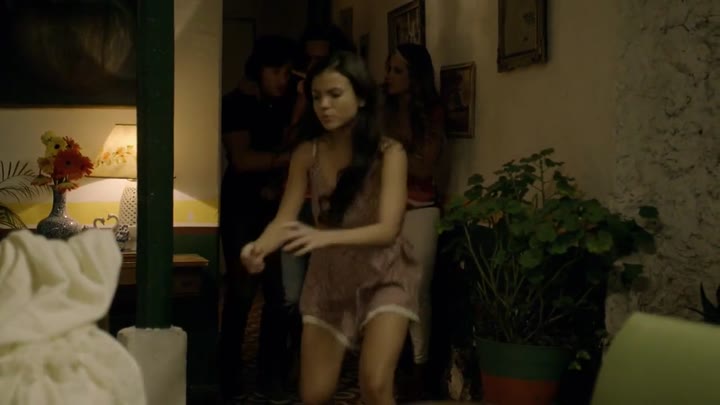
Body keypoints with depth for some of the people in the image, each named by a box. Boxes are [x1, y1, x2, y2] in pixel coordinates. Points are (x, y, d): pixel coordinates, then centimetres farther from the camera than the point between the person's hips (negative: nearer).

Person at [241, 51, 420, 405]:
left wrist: (325, 237, -47)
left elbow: (387, 229, -29)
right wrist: (259, 247, -36)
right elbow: (284, 219, -12)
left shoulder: (388, 153, -20)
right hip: (329, 278, 4)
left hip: (383, 277, -3)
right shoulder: (306, 154, -9)